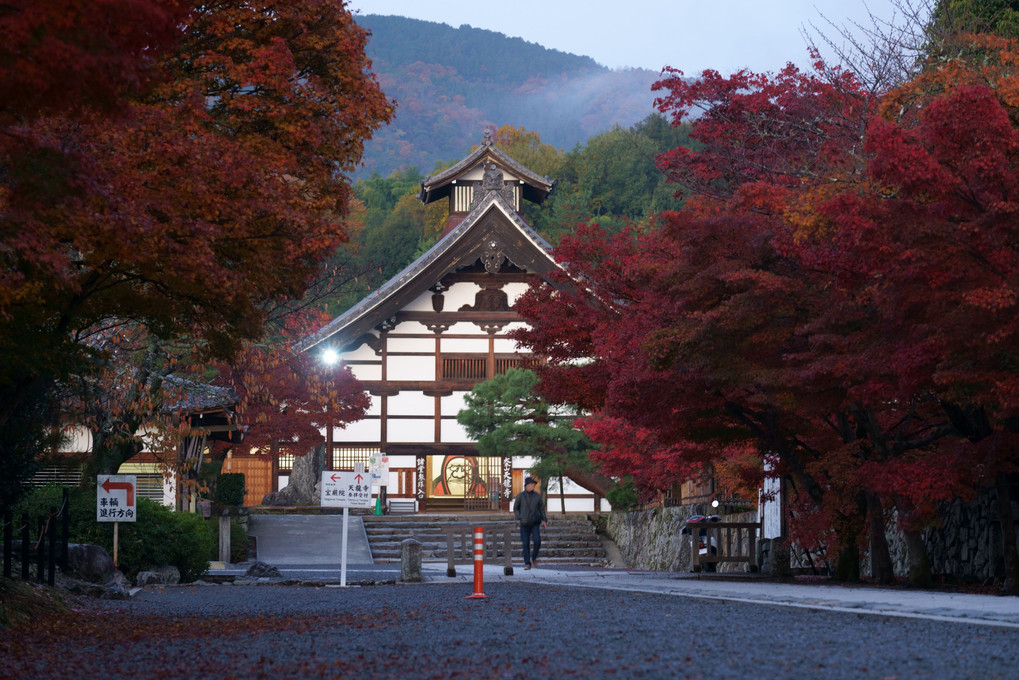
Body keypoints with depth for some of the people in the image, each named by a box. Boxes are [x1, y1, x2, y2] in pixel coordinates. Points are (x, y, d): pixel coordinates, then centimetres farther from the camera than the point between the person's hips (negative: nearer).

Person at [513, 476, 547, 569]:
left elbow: (542, 508, 12)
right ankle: (527, 563, 7)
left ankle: (534, 557, 8)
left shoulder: (537, 496, 2)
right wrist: (520, 518, -5)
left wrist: (544, 520, 2)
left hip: (535, 523, 1)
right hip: (524, 524, -1)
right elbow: (515, 508, 7)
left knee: (537, 541, -16)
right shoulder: (520, 496, -2)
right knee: (526, 544, -2)